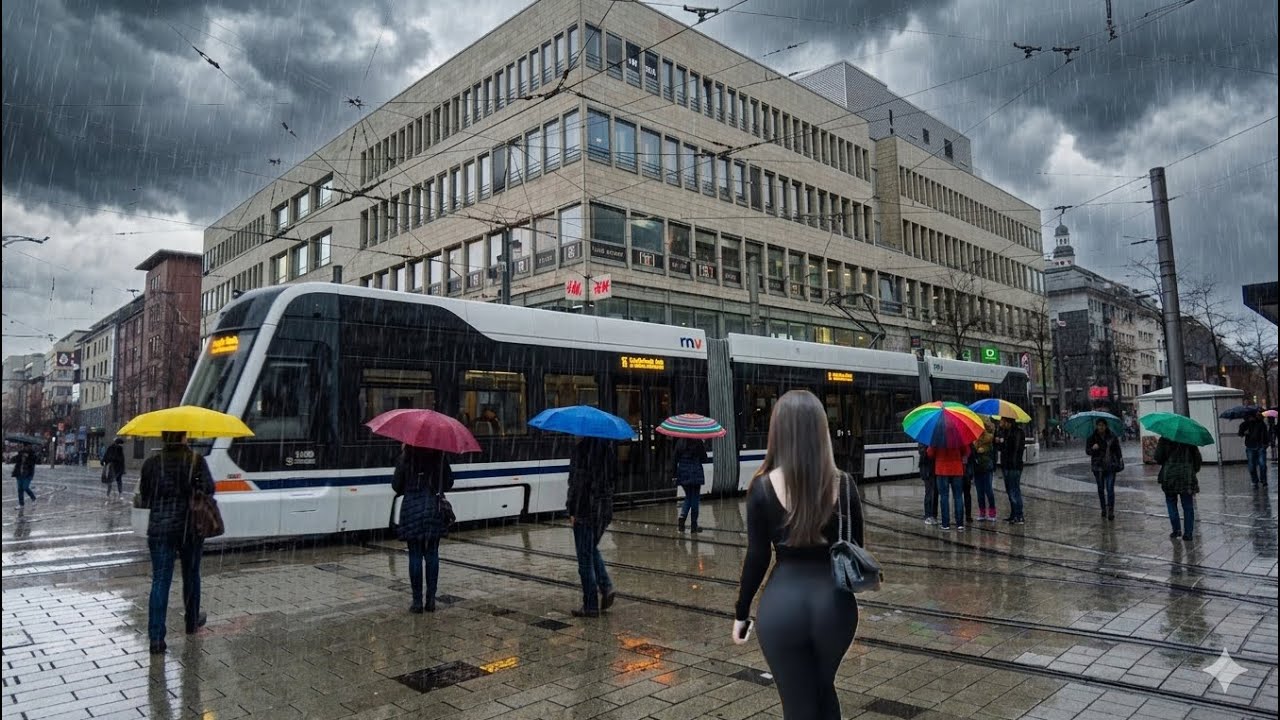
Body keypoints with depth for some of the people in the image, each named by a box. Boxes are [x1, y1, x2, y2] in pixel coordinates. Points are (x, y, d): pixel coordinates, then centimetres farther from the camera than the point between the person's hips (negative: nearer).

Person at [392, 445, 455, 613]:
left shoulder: (405, 458, -4)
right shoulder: (439, 456, 0)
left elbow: (396, 486, 0)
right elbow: (448, 484, 4)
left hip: (412, 508, -2)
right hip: (434, 508, 2)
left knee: (415, 555, 3)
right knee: (432, 554, 8)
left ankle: (417, 601, 5)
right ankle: (431, 599, 9)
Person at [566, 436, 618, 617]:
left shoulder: (583, 447, -17)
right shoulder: (608, 446, 5)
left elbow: (578, 481, -17)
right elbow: (613, 477, 12)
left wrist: (572, 511, -11)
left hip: (586, 509, -7)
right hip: (605, 507, 7)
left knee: (585, 557, 3)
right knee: (592, 549, 24)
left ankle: (591, 605, 9)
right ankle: (606, 587, 9)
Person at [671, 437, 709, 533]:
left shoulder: (680, 442, 2)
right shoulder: (698, 442, -8)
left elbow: (674, 459, 1)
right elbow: (704, 460, -4)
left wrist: (674, 474, 4)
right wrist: (704, 447, 11)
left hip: (683, 473, 3)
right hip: (695, 473, -3)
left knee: (688, 497, 18)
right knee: (695, 499, 5)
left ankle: (682, 517, -5)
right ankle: (694, 525, 8)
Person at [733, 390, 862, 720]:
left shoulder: (762, 487, -11)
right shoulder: (843, 484, -5)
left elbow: (757, 557, -7)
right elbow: (855, 549, 5)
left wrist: (741, 612, 5)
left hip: (783, 603, -2)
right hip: (834, 601, 3)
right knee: (824, 689, 28)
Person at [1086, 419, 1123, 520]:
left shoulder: (1112, 437, 0)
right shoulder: (1092, 438, 0)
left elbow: (1118, 450, 7)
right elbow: (1087, 451, -1)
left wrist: (1120, 462, 1)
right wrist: (1093, 449, -23)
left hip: (1111, 466, -1)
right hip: (1098, 467, 1)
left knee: (1110, 489, -9)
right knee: (1101, 489, 10)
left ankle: (1111, 511, -4)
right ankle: (1103, 510, 22)